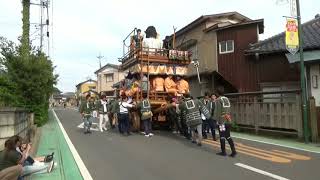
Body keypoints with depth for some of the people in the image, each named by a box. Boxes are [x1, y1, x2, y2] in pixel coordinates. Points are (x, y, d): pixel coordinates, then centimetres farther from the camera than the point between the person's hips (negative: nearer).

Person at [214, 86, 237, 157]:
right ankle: (233, 151, 4)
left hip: (222, 121, -6)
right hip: (228, 120, 6)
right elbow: (228, 110, 14)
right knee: (228, 136, 11)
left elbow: (217, 111, -13)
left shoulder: (218, 100, -9)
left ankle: (223, 151, 12)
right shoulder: (227, 99, 12)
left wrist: (216, 119, -8)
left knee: (222, 136, 4)